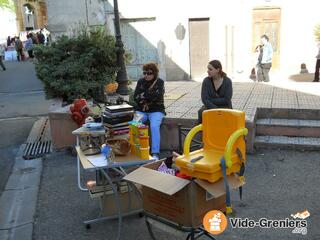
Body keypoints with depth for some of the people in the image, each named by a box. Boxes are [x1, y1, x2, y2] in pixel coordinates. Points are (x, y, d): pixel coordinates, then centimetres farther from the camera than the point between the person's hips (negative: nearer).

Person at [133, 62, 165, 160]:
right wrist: (149, 96, -11)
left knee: (154, 126, -31)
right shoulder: (140, 81, 12)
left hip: (156, 110, -3)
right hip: (141, 110, 3)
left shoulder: (159, 82, 3)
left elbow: (158, 96, -12)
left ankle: (155, 154, -29)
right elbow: (135, 97, 2)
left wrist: (143, 95, -7)